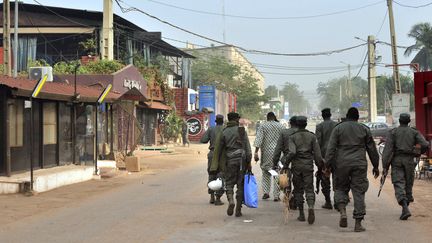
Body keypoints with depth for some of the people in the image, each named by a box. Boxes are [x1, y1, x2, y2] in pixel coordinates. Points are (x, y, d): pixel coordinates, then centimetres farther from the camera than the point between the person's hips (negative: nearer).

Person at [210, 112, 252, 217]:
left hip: (230, 160, 1)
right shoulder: (242, 130, 1)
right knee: (241, 184, 7)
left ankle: (231, 200, -18)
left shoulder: (224, 132, 4)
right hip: (242, 159, 0)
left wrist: (215, 166, 9)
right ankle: (238, 210, 8)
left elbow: (218, 149, 4)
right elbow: (247, 147, -5)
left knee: (229, 183, 11)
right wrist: (249, 162, -2)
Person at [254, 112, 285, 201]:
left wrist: (256, 152, -9)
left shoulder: (263, 126, 1)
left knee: (265, 172, 14)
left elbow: (258, 139, -8)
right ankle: (276, 196, 3)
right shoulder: (281, 126, 5)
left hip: (266, 153, 0)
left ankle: (266, 192, 3)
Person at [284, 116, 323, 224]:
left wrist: (285, 164, -9)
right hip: (308, 166, 1)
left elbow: (292, 152, -16)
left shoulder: (292, 137, -2)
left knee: (298, 190, 10)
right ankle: (311, 206, -25)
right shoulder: (312, 136, 3)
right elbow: (317, 154, 0)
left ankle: (301, 214, 13)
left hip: (296, 166, -1)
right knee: (309, 188, 3)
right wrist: (320, 166, 10)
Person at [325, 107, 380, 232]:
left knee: (340, 188, 15)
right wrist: (375, 166, 20)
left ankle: (342, 211, -9)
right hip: (359, 164, 1)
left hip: (342, 164, 0)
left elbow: (331, 148, -2)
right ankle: (358, 223, 1)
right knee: (359, 191, 3)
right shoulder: (364, 129, 9)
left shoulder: (338, 128, 5)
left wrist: (327, 165, -1)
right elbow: (372, 149, 12)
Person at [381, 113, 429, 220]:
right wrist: (419, 153, 15)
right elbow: (425, 145, -6)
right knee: (408, 184, 15)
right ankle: (405, 209, 23)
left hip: (396, 160, -2)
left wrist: (385, 166, -8)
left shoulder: (393, 132, 2)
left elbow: (388, 149, -7)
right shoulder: (414, 132, 7)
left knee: (399, 184, -8)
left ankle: (405, 209, -27)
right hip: (409, 160, 2)